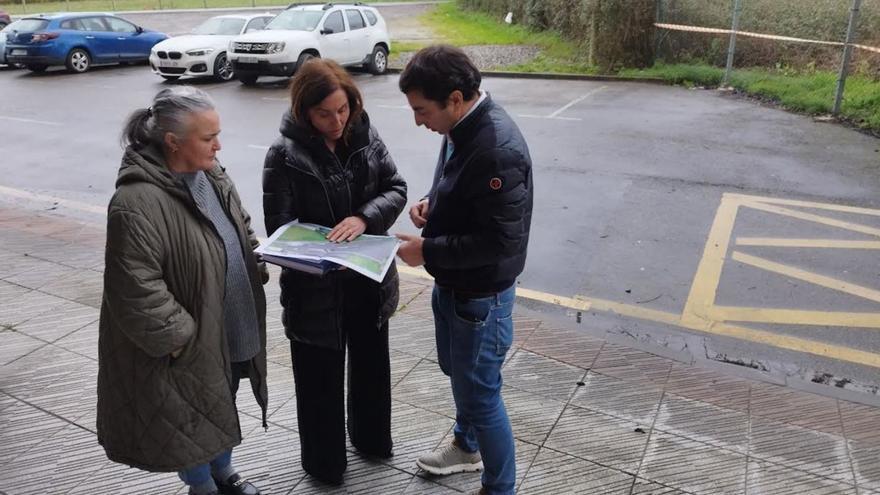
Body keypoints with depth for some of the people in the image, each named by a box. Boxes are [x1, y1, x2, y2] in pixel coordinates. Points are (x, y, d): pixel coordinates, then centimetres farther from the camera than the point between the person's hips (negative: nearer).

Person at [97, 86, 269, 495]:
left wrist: (260, 265, 2)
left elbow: (242, 231, 15)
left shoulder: (211, 175, 0)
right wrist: (180, 338, -20)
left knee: (223, 403, 26)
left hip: (231, 327, 8)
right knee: (192, 414, 15)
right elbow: (138, 290, -27)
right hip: (190, 343, -8)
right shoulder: (138, 202, -27)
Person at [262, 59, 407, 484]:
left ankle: (371, 438, 46)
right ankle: (323, 462, 38)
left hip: (369, 278, 4)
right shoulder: (285, 154, -16)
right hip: (316, 286, -4)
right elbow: (279, 228, -14)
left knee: (372, 364, 22)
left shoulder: (365, 135, -3)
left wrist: (364, 218, -22)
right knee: (321, 379, 15)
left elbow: (396, 188, -2)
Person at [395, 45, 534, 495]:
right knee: (457, 372, 27)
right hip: (450, 282, 10)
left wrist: (428, 251, -22)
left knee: (480, 392, 6)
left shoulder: (498, 150, -31)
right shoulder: (461, 127, -1)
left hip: (480, 294, -9)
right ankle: (466, 445, 52)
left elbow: (501, 240, -29)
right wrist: (432, 203, -3)